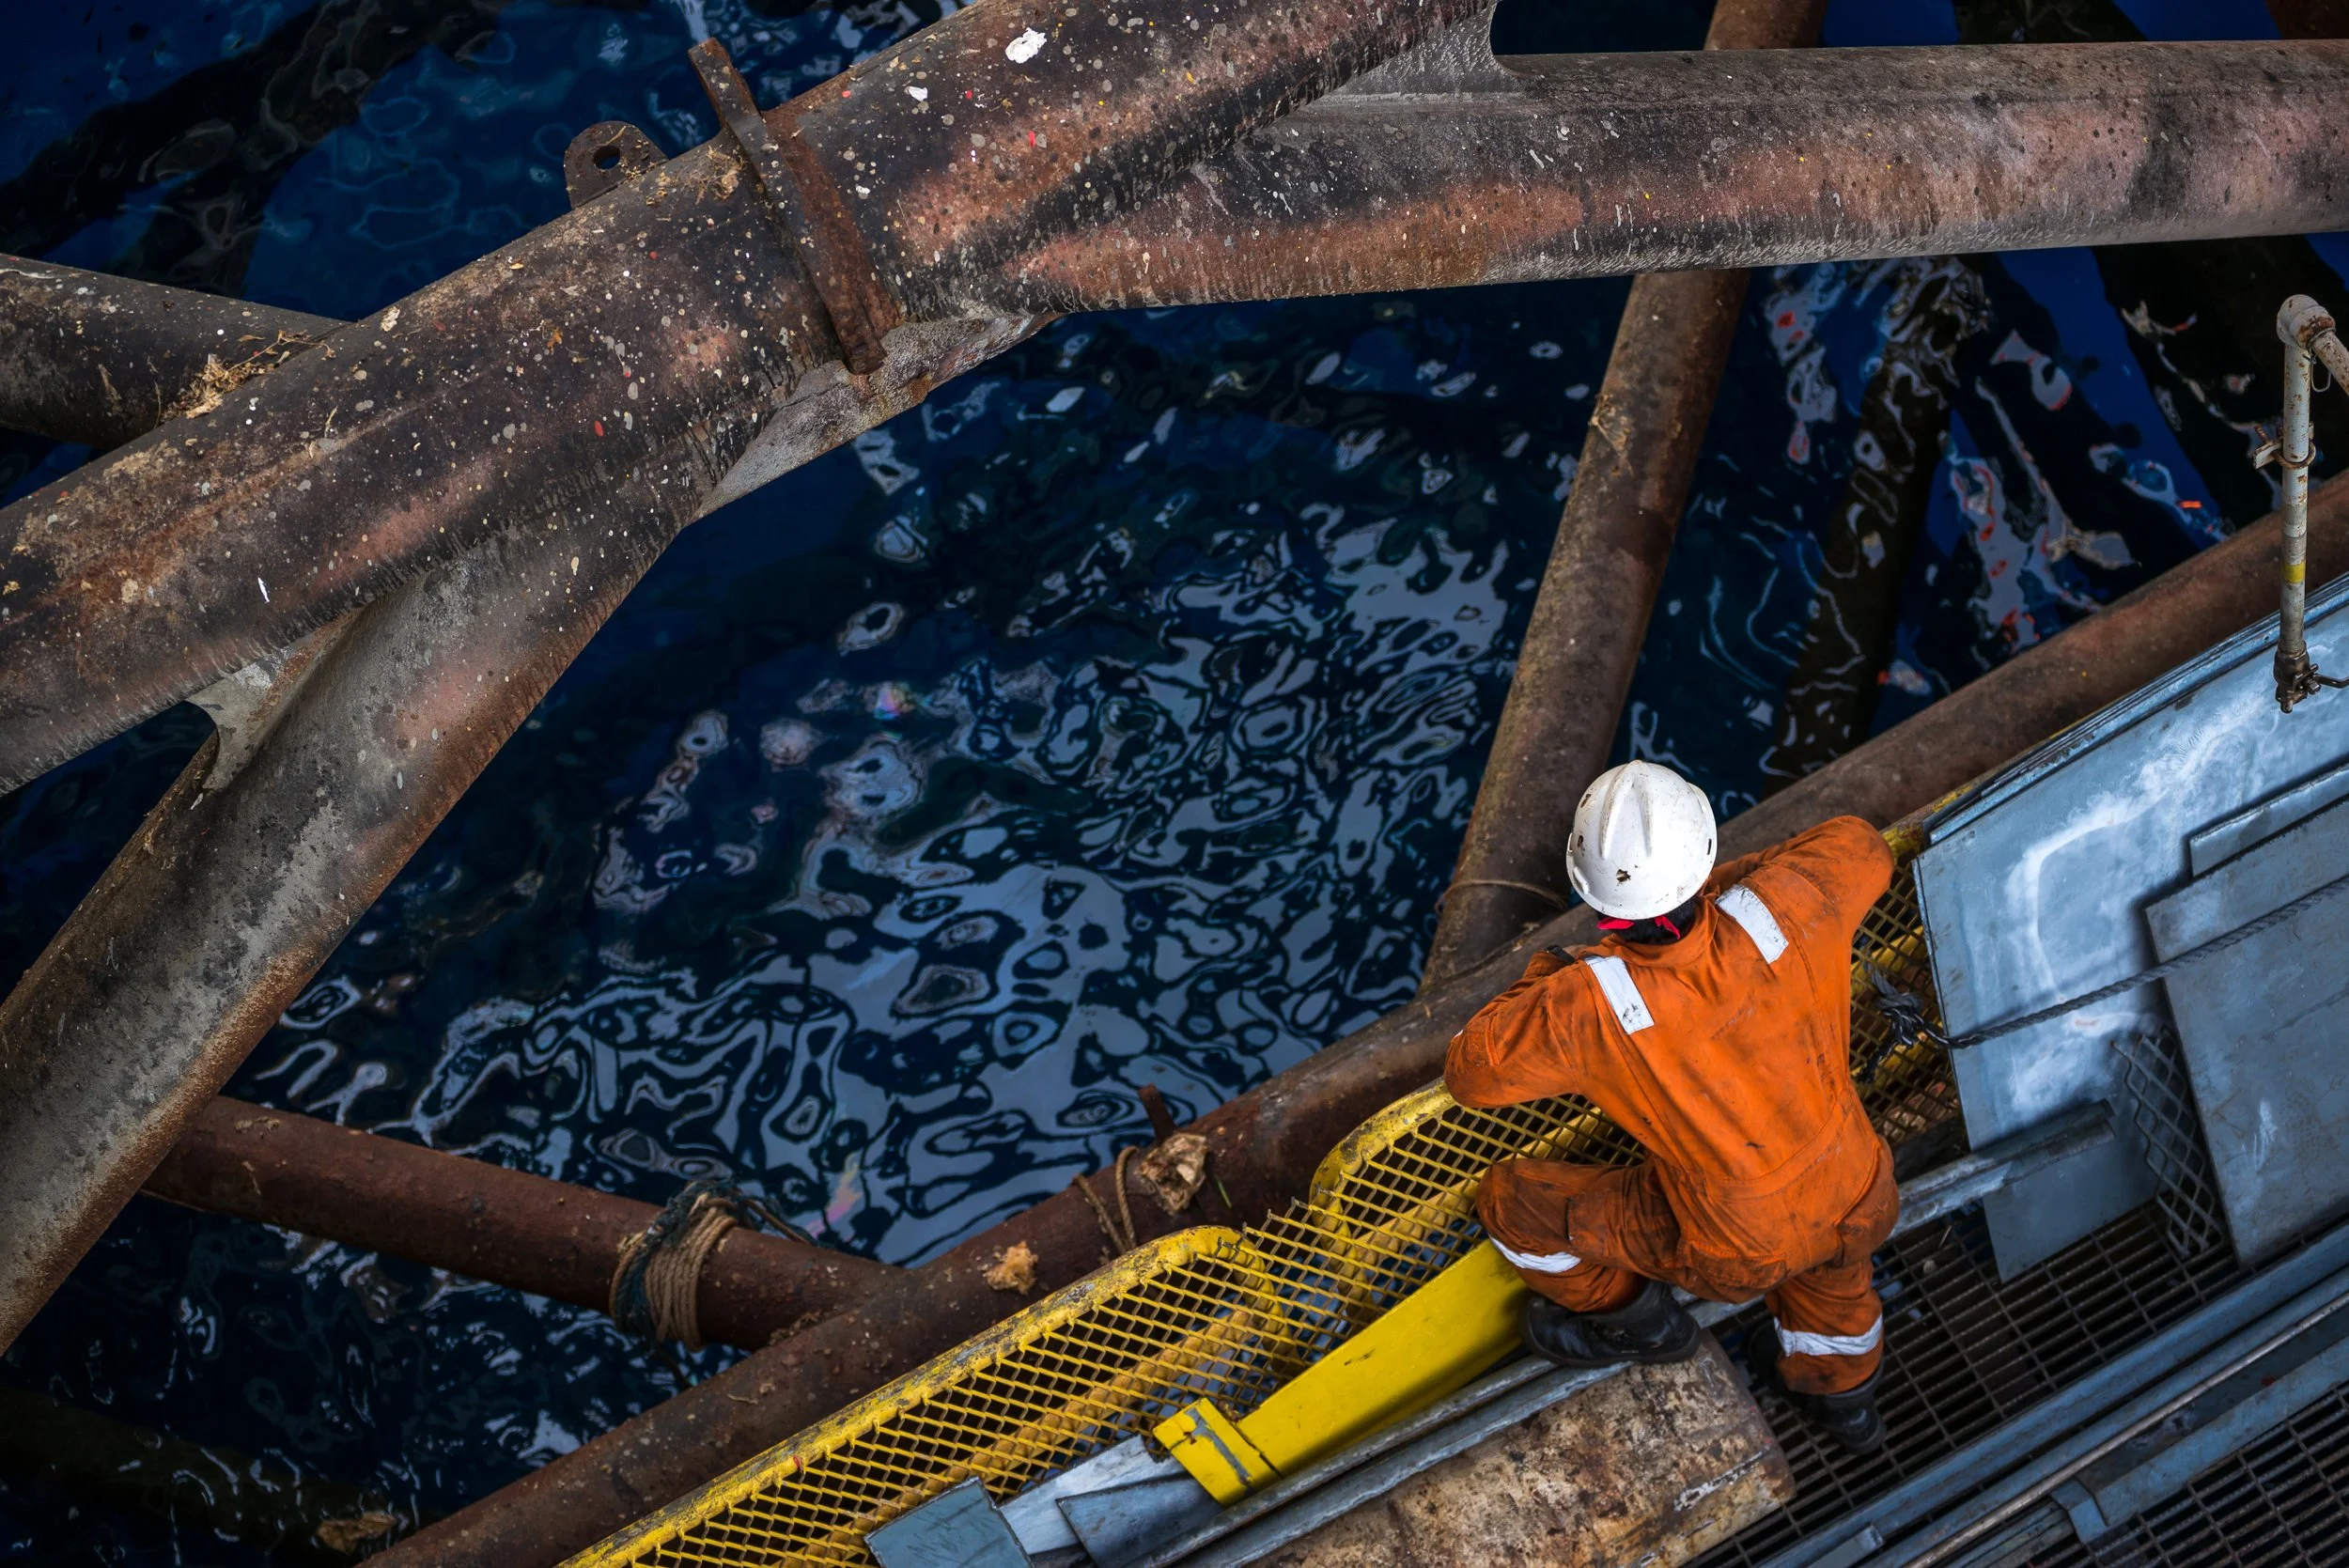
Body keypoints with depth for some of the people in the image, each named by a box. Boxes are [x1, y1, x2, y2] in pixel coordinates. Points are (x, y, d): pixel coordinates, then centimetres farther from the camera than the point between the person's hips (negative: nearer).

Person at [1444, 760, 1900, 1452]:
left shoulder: (1586, 1008, -32)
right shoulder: (1785, 907, -26)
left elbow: (1472, 1071, -12)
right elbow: (1861, 847, -1)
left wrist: (1544, 974, 0)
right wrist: (1726, 882, 2)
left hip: (1740, 1254, -4)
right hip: (1863, 1210, 4)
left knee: (1511, 1199, 14)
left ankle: (1631, 1317, 37)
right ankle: (1839, 1384, 65)